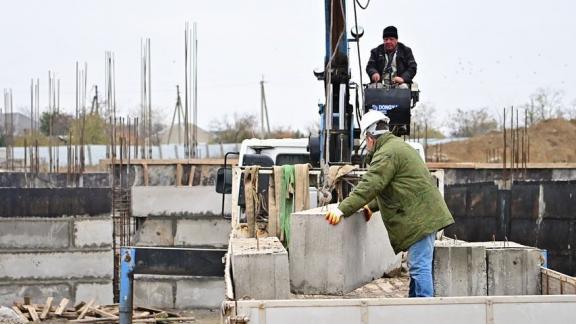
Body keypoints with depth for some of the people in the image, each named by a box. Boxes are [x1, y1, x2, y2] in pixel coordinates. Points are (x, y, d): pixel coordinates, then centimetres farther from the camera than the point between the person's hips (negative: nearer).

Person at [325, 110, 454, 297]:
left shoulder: (387, 154, -12)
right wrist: (371, 206, 27)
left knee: (419, 266, -10)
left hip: (419, 217, -11)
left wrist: (342, 209, -23)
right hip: (424, 216, 11)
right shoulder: (398, 146, 23)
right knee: (418, 266, 14)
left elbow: (369, 185, -21)